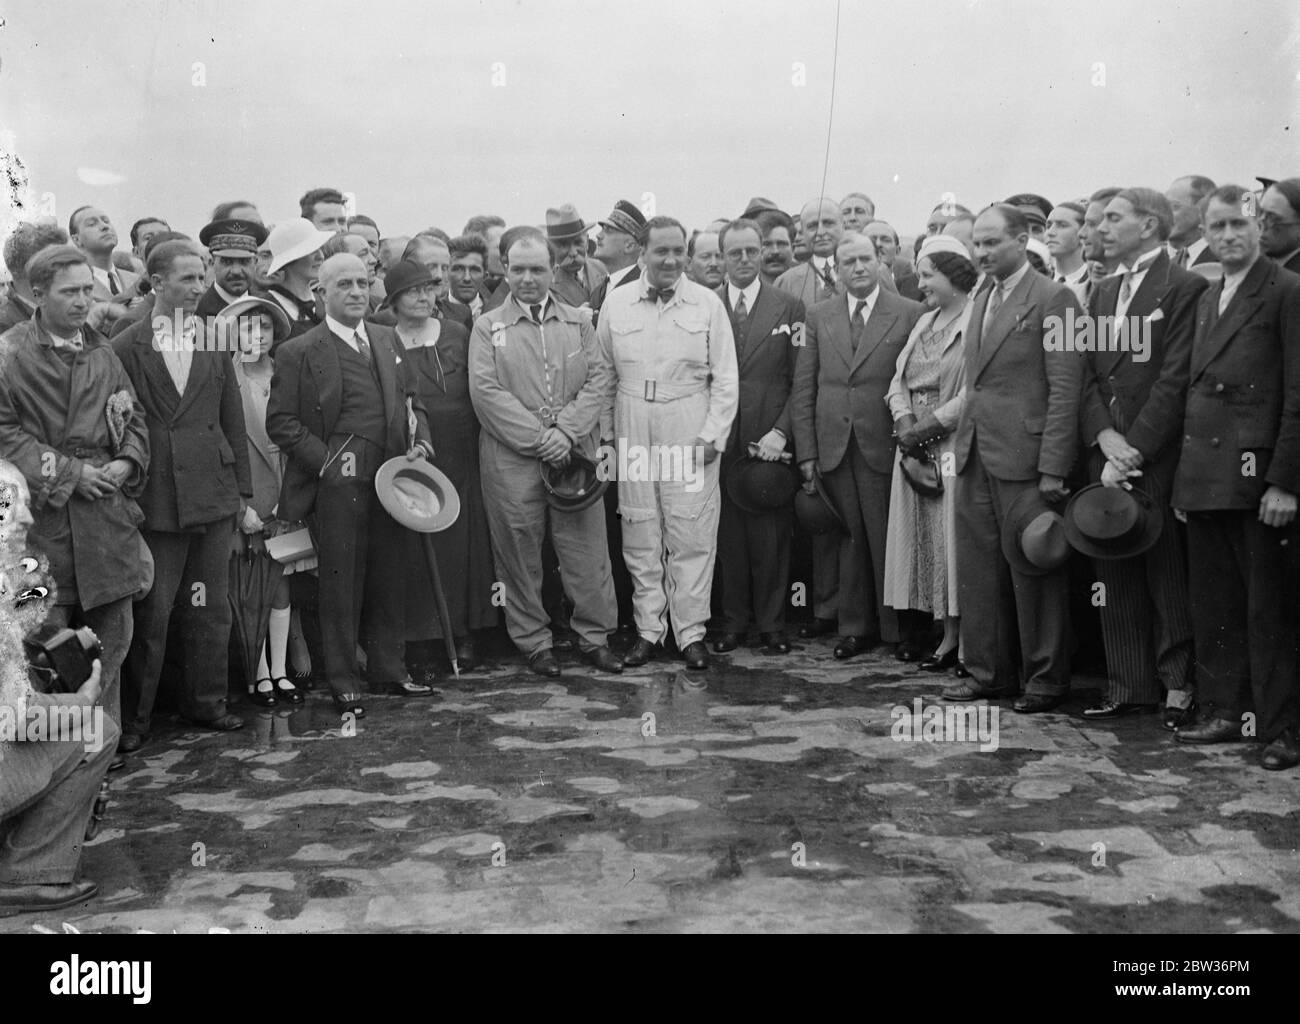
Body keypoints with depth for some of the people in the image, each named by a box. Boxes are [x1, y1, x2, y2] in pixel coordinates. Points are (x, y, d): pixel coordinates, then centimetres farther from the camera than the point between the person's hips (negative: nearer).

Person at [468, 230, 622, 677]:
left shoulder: (578, 322, 12)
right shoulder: (487, 327, 4)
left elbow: (600, 378, 3)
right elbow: (486, 391, -6)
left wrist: (566, 431, -12)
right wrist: (538, 438, -13)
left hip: (575, 454, 2)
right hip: (512, 460, -1)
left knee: (587, 549, 3)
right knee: (520, 554, 4)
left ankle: (594, 636, 17)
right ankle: (534, 643, 17)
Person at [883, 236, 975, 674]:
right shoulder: (924, 323, 18)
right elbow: (899, 381, 14)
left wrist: (930, 425, -16)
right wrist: (905, 422, -4)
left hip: (957, 446, -8)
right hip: (915, 447, 8)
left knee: (957, 541, -5)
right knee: (927, 541, 7)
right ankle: (948, 638, 15)